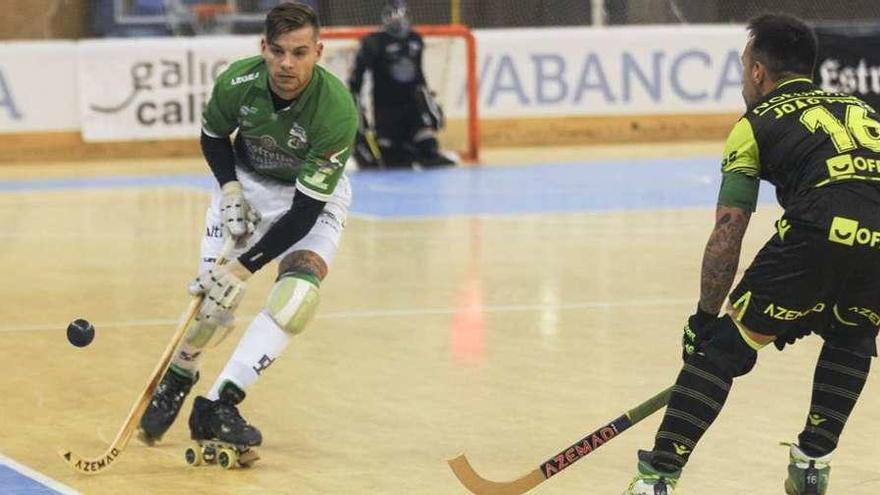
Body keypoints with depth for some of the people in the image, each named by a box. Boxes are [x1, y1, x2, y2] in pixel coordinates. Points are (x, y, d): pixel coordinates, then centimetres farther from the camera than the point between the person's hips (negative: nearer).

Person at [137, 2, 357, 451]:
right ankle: (176, 379, 23)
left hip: (315, 197, -2)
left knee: (296, 298, -24)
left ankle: (217, 405, -17)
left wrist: (246, 266, -32)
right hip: (247, 183, 2)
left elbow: (305, 211, -30)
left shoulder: (336, 108, -34)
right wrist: (229, 190, -14)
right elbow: (212, 136, 1)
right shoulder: (237, 82, -24)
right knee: (213, 296, -8)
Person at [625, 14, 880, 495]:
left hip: (819, 235, -4)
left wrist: (704, 317, 23)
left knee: (726, 343, 9)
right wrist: (804, 309, 46)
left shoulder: (757, 124, 20)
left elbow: (727, 236, 14)